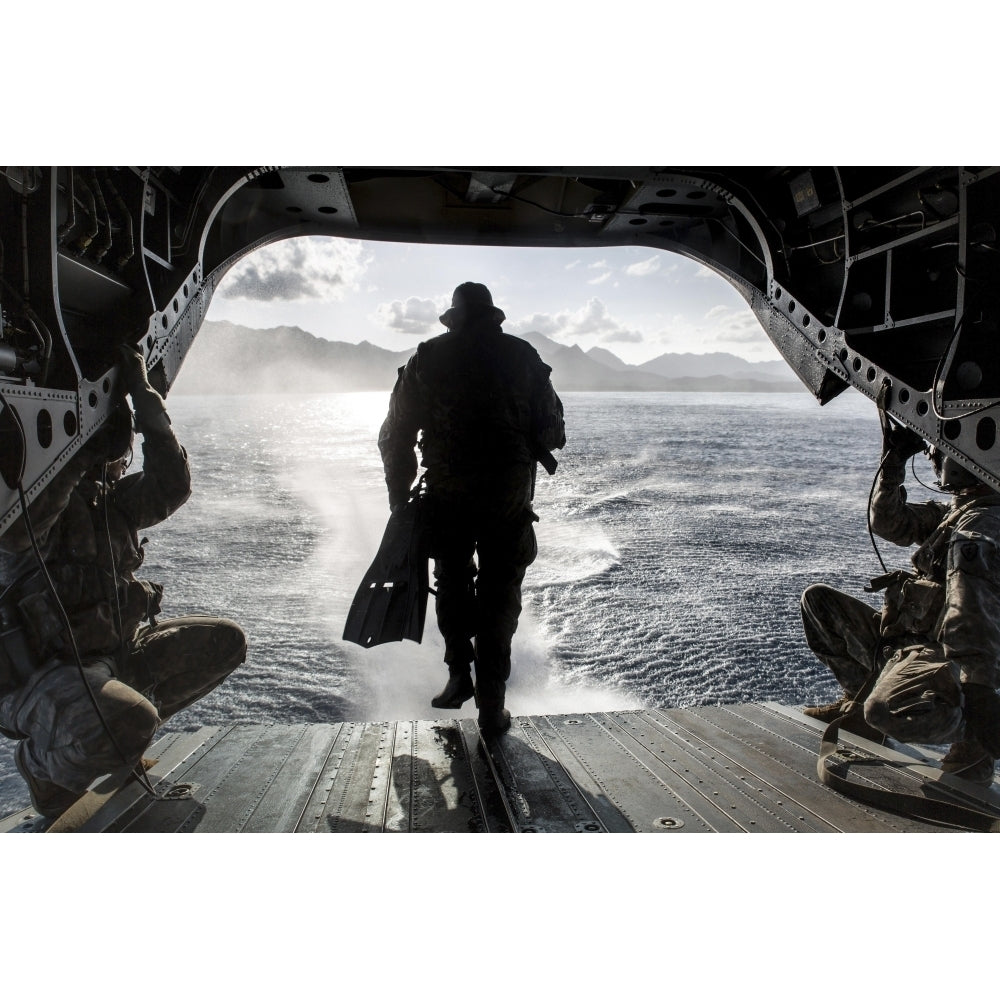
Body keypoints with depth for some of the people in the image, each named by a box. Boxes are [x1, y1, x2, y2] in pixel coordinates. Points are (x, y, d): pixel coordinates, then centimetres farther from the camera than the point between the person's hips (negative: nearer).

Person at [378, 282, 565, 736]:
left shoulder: (426, 358, 5)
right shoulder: (523, 357, 5)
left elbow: (395, 436, 4)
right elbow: (551, 432, 4)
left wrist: (399, 495, 13)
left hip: (447, 497, 0)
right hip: (510, 498, 0)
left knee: (452, 584, 23)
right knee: (499, 597, 8)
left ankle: (460, 675, 18)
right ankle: (491, 708, 10)